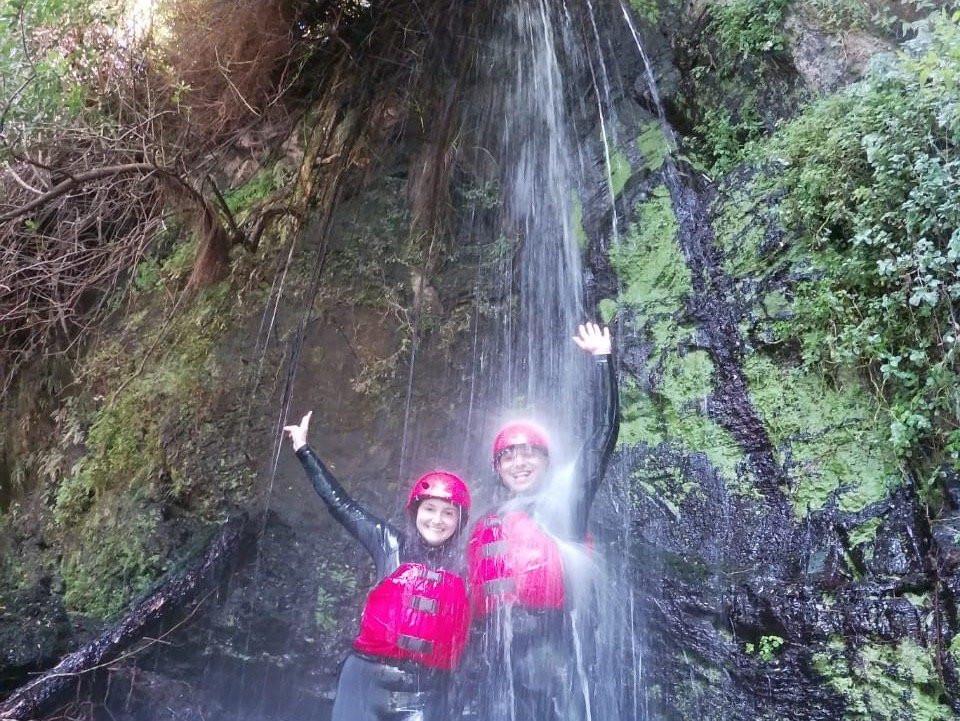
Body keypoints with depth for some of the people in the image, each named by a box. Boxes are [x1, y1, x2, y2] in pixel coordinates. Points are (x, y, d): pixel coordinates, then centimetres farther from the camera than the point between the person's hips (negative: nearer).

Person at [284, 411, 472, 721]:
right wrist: (304, 450, 7)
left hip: (426, 690, 0)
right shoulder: (392, 546, 3)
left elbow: (473, 627, 16)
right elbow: (341, 504, 5)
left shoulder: (465, 567, 4)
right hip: (368, 679, 0)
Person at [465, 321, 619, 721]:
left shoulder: (565, 508, 8)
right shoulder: (483, 528, 19)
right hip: (500, 661, 3)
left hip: (555, 650, -3)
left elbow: (604, 433, 1)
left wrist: (602, 359, -2)